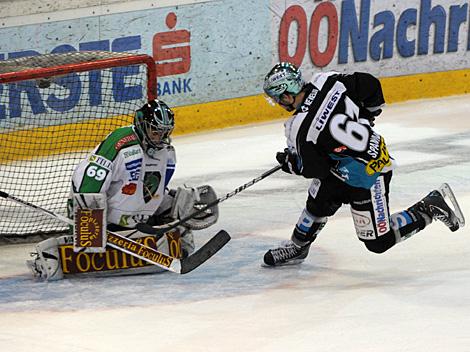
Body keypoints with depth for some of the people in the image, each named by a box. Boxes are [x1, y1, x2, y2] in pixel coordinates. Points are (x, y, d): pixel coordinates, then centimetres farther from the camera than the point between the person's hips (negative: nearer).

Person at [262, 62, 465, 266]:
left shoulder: (300, 130, -27)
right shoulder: (325, 81, -10)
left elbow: (318, 170, -15)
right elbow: (370, 84, -1)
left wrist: (290, 164, 5)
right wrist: (367, 115, 18)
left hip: (367, 176, -9)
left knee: (379, 242, 5)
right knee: (318, 203, 18)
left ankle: (431, 209, 9)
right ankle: (296, 248, 35)